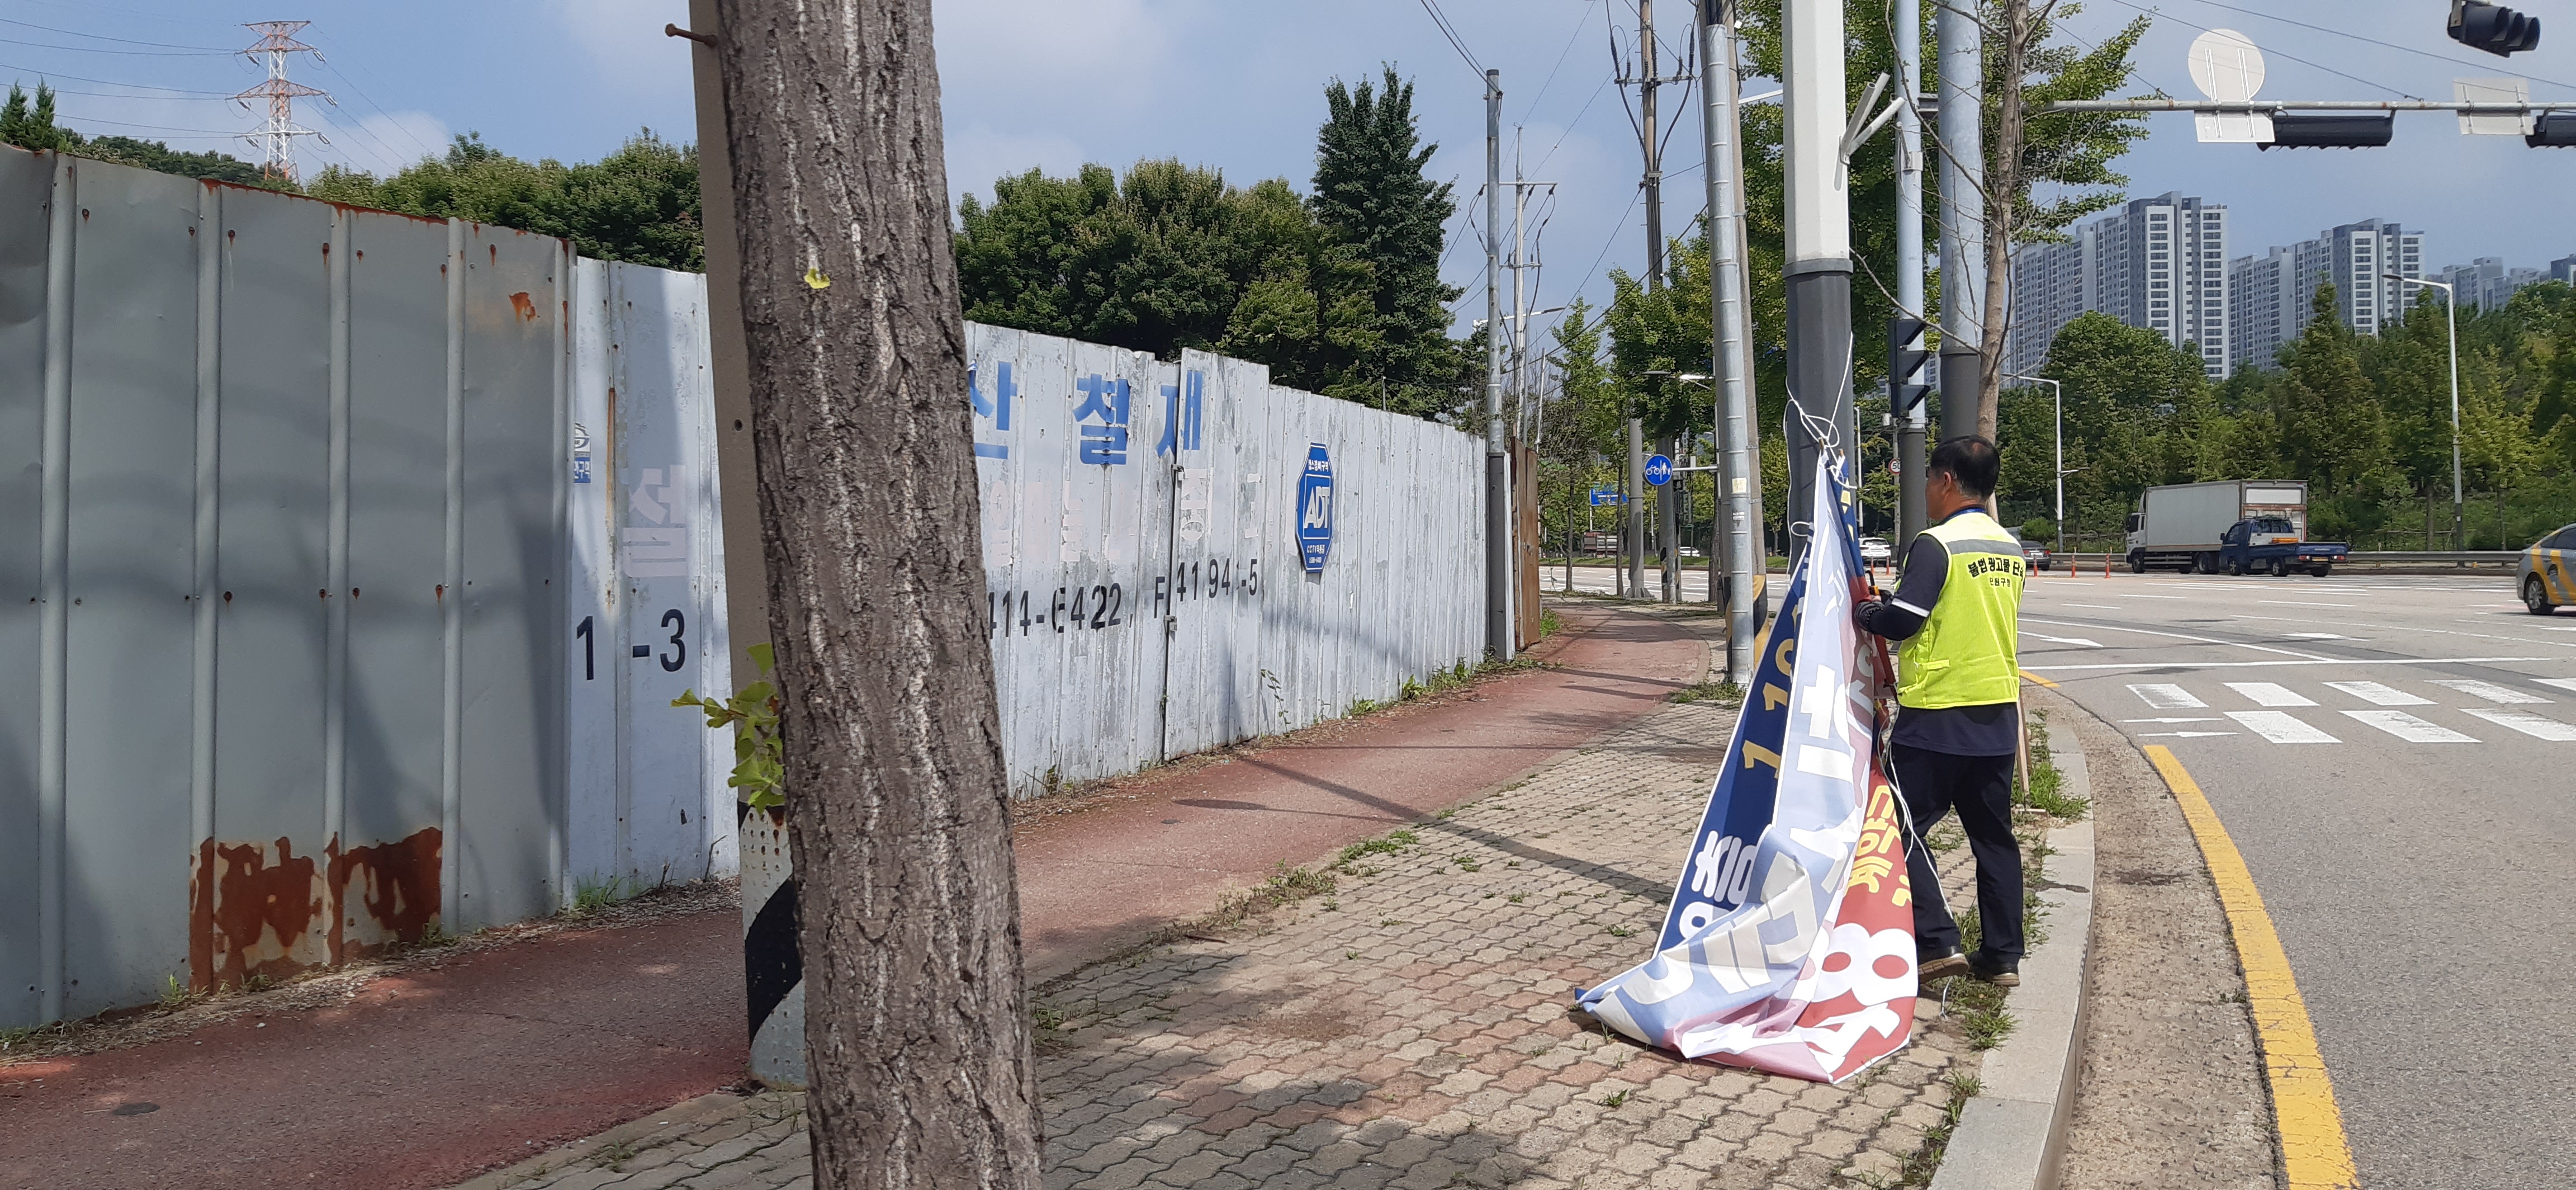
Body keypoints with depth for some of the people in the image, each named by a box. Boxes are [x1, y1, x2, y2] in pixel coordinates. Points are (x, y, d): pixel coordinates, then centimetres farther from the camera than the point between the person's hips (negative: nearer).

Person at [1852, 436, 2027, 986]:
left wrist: (1863, 613, 2)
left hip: (1937, 716, -8)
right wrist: (1883, 606, 18)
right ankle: (2003, 955, 15)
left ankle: (1938, 943, -6)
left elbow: (1902, 620, -20)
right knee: (1994, 835, 12)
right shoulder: (2010, 548, 11)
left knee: (1907, 827, 1)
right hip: (1999, 712, 8)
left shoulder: (1936, 544, -15)